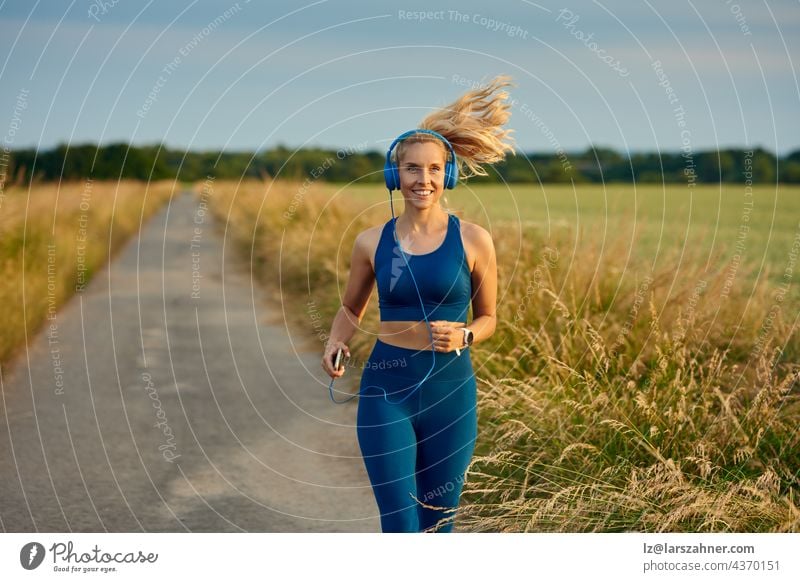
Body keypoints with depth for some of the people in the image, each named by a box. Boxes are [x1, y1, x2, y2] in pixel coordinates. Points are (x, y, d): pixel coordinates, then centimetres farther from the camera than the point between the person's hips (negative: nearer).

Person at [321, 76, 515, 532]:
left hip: (451, 391, 0)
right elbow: (352, 309, 17)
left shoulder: (474, 241, -3)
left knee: (438, 522, 13)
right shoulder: (372, 242, 1)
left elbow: (489, 318, 8)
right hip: (386, 390, 0)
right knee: (400, 524, -3)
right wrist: (335, 343, -3)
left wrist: (463, 335, -13)